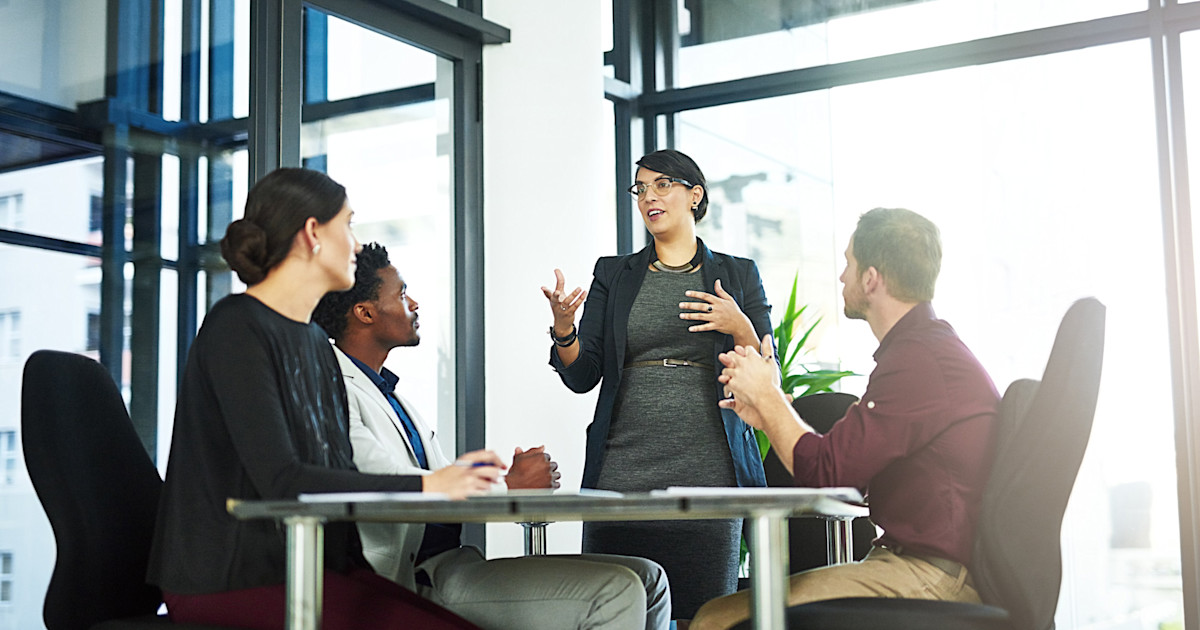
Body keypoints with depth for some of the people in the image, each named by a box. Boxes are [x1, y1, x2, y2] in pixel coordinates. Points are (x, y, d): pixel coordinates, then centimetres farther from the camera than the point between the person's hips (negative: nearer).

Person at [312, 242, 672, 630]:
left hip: (452, 562, 10)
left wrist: (525, 478, 0)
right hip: (414, 580, -10)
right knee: (615, 591, -20)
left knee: (646, 580, 3)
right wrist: (508, 485, -13)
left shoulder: (386, 391, 23)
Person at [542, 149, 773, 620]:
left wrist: (740, 329, -10)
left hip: (708, 474, -1)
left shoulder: (738, 276, 10)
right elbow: (582, 377, 8)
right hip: (620, 474, 1)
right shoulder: (613, 274, 14)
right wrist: (563, 327, -11)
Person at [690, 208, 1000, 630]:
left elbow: (824, 475, -17)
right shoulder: (933, 349, 19)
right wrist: (769, 413, 18)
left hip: (929, 579, -11)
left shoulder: (918, 361, -16)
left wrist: (766, 395, -1)